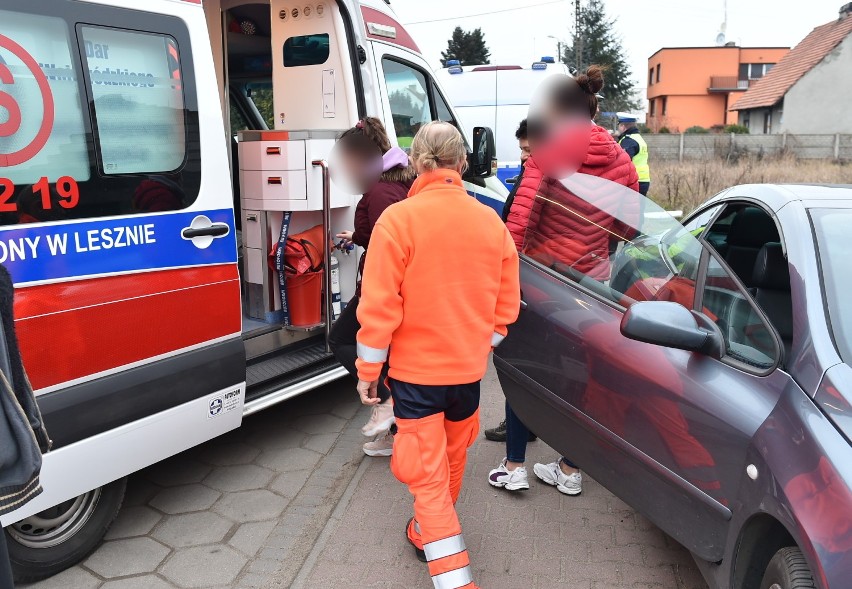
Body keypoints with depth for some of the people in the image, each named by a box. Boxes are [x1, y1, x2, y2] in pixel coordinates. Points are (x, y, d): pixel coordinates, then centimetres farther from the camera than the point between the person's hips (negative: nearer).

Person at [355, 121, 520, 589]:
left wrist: (368, 369, -6)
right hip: (469, 367, 5)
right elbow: (507, 304, 3)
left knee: (428, 474, 5)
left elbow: (379, 304, -17)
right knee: (452, 459, 25)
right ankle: (429, 532, 49)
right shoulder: (492, 222, -2)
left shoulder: (399, 219, -16)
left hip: (415, 370, -5)